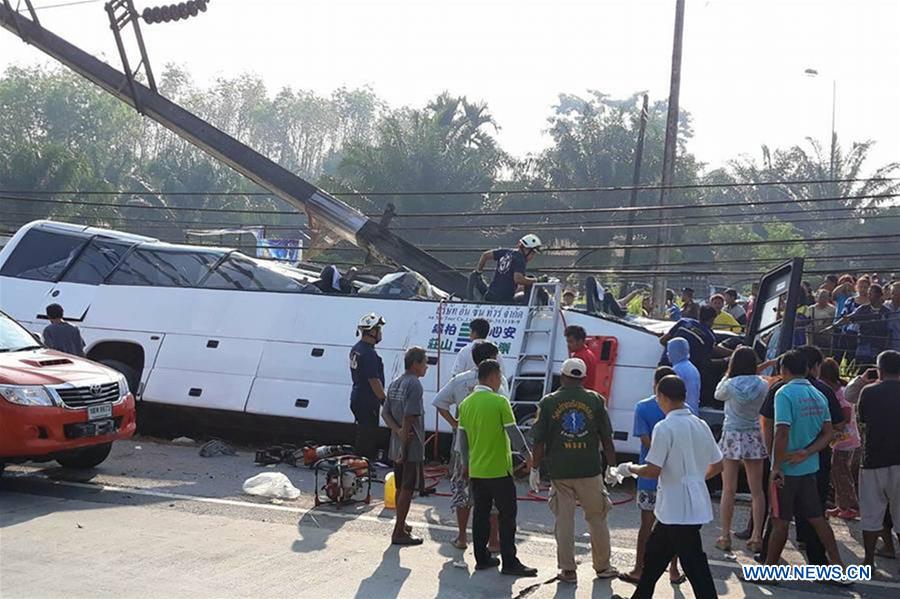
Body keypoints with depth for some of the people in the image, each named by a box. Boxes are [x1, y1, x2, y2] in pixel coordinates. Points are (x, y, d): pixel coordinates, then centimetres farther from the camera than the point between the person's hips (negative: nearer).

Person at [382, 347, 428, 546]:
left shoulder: (395, 383, 12)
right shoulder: (414, 384, -16)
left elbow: (385, 413, 11)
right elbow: (409, 418, -21)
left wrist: (398, 431, -4)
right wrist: (404, 446, -18)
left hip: (396, 446, 9)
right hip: (411, 447, -9)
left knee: (400, 488, 17)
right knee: (407, 490, -2)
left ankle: (401, 526, 28)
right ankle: (399, 533, 1)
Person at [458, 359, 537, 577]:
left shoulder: (466, 404, 5)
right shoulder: (500, 402, -14)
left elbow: (462, 437, 10)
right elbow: (513, 432, -12)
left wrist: (466, 464, 20)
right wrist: (527, 455, 2)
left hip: (476, 470, 6)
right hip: (499, 470, -6)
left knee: (480, 514, 13)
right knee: (507, 515, 1)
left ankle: (482, 558, 17)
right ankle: (509, 562, 1)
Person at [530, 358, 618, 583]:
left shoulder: (548, 402, -2)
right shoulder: (595, 400, 0)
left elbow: (539, 441, -3)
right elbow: (606, 438, 2)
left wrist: (535, 469, 6)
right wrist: (612, 465, 11)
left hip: (559, 472, 0)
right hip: (590, 471, 1)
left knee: (564, 521, 7)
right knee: (597, 518, 13)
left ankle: (567, 569, 10)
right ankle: (603, 567, 21)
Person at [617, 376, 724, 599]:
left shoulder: (665, 427, -17)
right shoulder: (701, 425, 6)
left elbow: (652, 471, -19)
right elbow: (717, 465, 12)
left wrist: (631, 468, 0)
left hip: (679, 510, -8)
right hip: (696, 504, 8)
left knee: (695, 567, -4)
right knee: (654, 553, 20)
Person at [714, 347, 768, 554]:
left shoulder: (730, 385, -11)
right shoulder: (762, 385, -5)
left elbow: (718, 394, 10)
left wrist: (728, 374, 14)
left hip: (732, 437, -2)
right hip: (754, 438, 2)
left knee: (728, 490, 4)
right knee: (757, 490, 8)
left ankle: (725, 536, 7)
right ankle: (757, 537, 9)